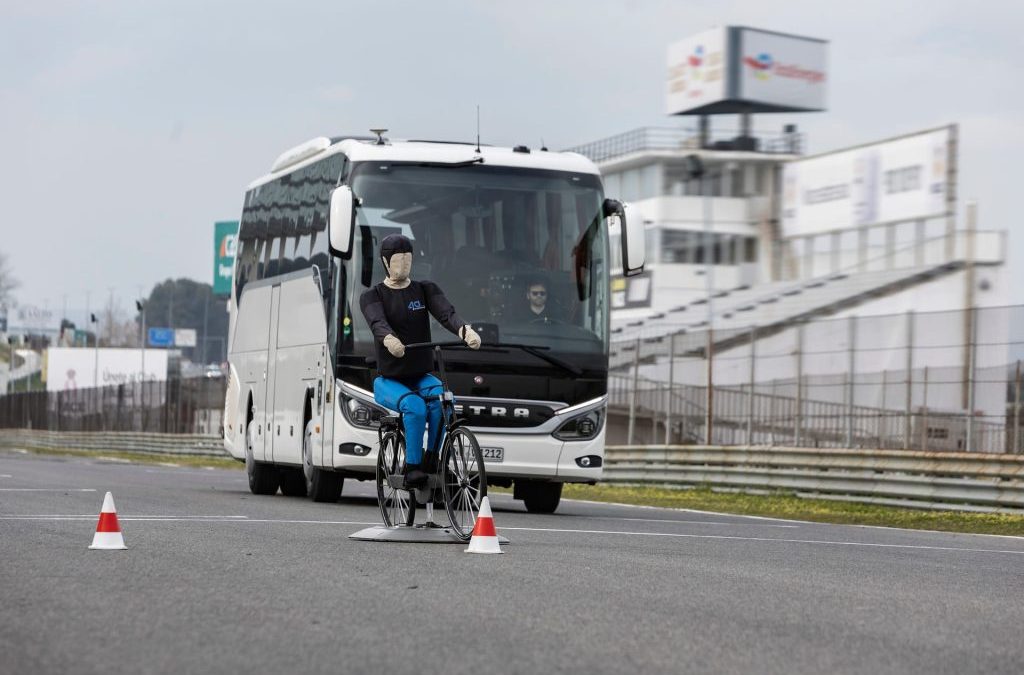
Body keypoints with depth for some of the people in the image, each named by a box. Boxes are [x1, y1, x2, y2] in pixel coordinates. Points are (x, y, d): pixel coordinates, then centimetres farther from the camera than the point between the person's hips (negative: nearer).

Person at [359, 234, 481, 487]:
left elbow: (446, 313, -14)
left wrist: (465, 330, -37)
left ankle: (433, 460, -21)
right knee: (414, 406, -34)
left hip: (422, 377, 2)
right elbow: (378, 323, -23)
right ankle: (412, 468, -26)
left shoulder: (426, 290, 7)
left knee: (442, 400, -32)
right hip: (389, 381, -2)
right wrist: (389, 340, -48)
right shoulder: (372, 297, -1)